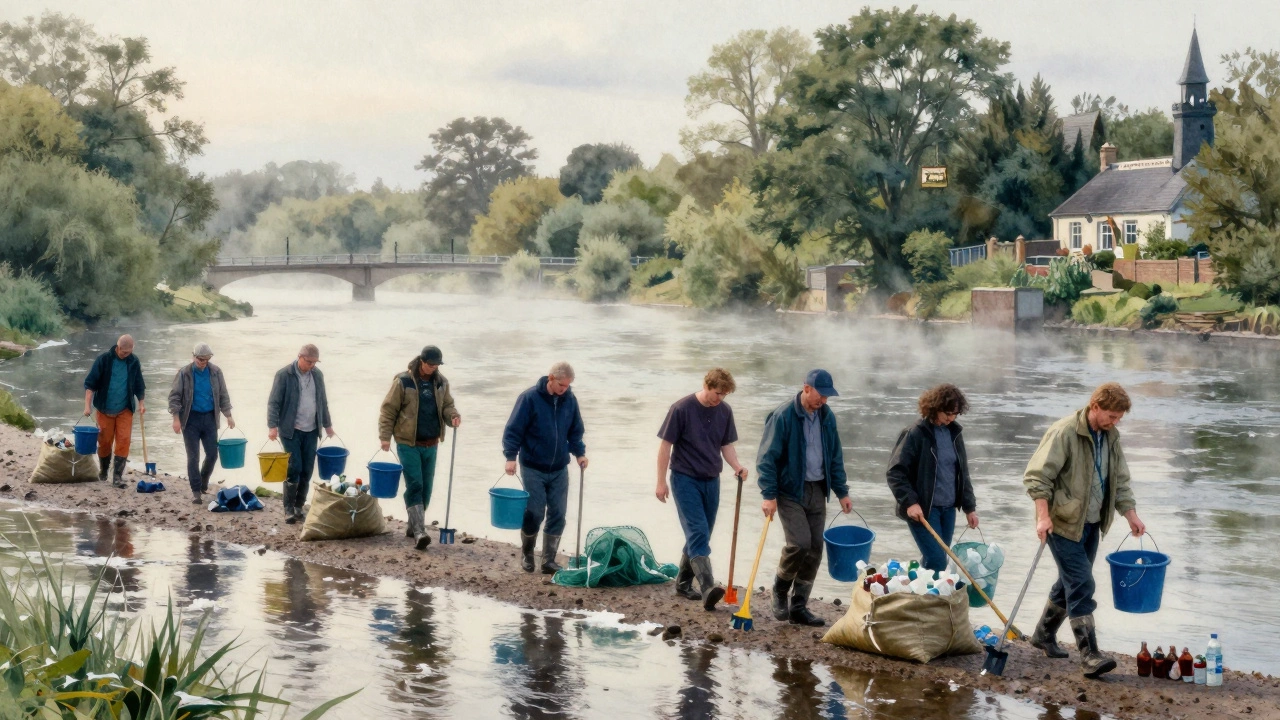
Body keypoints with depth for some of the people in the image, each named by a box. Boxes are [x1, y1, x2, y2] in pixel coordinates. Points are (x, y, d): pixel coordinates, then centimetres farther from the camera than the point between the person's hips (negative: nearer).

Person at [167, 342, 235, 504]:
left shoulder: (216, 372, 3)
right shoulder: (184, 373, -6)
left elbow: (223, 395, 8)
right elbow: (174, 396, -5)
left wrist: (228, 415, 2)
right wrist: (176, 418, -14)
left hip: (209, 418, 3)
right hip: (191, 419, -3)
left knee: (212, 454, 4)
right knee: (193, 456, -1)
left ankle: (203, 483, 28)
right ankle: (196, 491, 4)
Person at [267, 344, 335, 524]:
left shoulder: (317, 375, 7)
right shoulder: (284, 374, -9)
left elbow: (323, 401, 17)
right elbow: (273, 402, -10)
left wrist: (327, 424, 18)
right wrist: (272, 426, -19)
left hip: (311, 430, 5)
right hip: (291, 430, -5)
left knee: (307, 470, 4)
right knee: (294, 468, -8)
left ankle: (299, 506, 15)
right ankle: (289, 509, 1)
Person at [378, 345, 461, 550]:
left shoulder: (441, 383, 5)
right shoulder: (403, 382, -10)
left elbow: (447, 405, 14)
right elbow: (388, 410, -7)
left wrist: (453, 416, -9)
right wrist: (385, 436, -12)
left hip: (431, 445, 6)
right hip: (408, 443, -5)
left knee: (426, 487, 10)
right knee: (415, 486, -12)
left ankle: (414, 526, 25)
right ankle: (419, 532, -18)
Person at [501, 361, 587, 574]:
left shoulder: (570, 400, 1)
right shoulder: (530, 398, -13)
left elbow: (575, 431, 13)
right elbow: (513, 429, -12)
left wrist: (579, 453, 0)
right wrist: (511, 456, -20)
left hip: (560, 469, 4)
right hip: (533, 469, -4)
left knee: (557, 515, 3)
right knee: (534, 513, -3)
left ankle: (549, 560, 12)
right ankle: (526, 553, 22)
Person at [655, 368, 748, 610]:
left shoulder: (725, 411, 3)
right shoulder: (682, 409, -13)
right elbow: (665, 445, -8)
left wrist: (737, 466, -7)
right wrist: (661, 482, -9)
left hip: (711, 481, 6)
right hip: (685, 479, -6)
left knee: (700, 535, 10)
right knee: (698, 532, -16)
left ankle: (683, 582, 26)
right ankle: (708, 588, -26)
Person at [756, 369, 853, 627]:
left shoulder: (826, 417, 6)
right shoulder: (782, 417, -13)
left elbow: (835, 457, 15)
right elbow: (767, 458, -12)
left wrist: (842, 492, 11)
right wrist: (769, 495, -18)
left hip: (817, 491, 6)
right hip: (790, 491, -6)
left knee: (815, 548, 3)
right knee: (800, 543, -18)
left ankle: (798, 608, 12)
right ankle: (780, 590, 10)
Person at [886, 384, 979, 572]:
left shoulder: (954, 433, 8)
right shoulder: (916, 434, -12)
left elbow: (962, 473, 16)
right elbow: (895, 472, -12)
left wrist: (969, 506, 14)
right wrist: (910, 502, -21)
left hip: (948, 509, 6)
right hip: (923, 509, -6)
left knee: (932, 561, 10)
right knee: (937, 562, -12)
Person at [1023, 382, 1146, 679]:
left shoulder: (1111, 437, 8)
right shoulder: (1064, 432, -17)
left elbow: (1120, 481, 17)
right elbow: (1036, 475, -19)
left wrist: (1131, 514, 7)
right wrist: (1044, 516, -25)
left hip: (1091, 523, 8)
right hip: (1063, 523, -8)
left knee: (1071, 582, 16)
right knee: (1081, 585, -12)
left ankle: (1044, 634, 34)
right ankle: (1090, 655, -13)